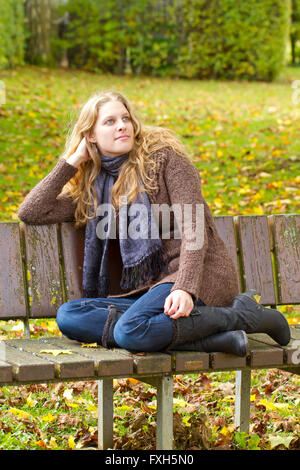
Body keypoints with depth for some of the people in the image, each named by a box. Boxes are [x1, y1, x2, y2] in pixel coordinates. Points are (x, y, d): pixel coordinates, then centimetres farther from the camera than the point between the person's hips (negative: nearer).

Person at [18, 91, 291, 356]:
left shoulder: (163, 157, 1)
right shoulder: (91, 188, 17)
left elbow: (193, 228, -9)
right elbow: (31, 213, 9)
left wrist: (185, 288, -25)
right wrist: (73, 161, 8)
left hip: (200, 277, -6)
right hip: (152, 287, 6)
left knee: (130, 330, -34)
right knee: (68, 317, -20)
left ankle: (243, 314, -16)